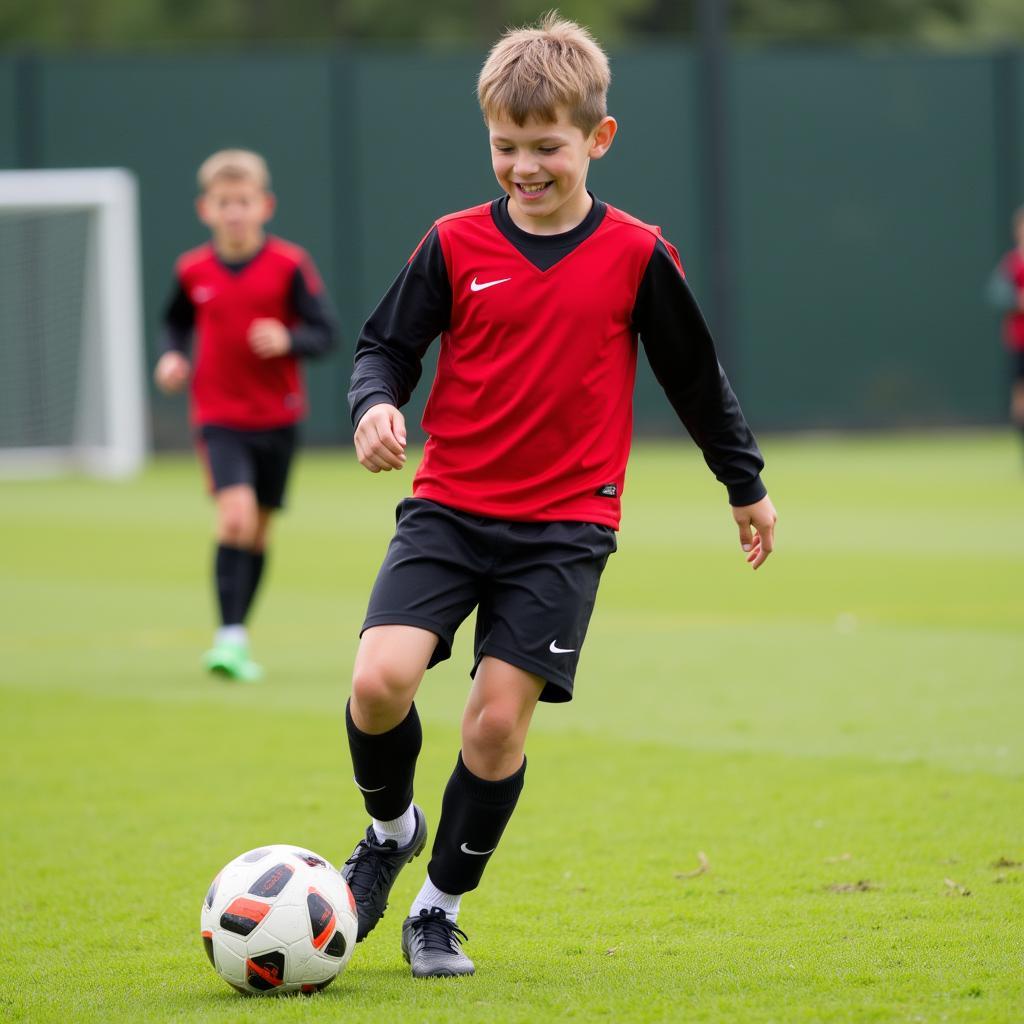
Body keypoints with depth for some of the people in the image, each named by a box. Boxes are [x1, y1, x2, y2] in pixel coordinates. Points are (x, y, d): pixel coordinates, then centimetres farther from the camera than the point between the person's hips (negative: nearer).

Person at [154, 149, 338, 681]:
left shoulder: (289, 266, -7)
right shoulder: (192, 271, -1)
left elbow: (326, 332, -6)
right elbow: (176, 323, 18)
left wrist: (288, 340, -25)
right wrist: (173, 356, -1)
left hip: (277, 417, 1)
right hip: (220, 417, -1)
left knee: (259, 529, 11)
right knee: (236, 513, -22)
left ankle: (235, 640, 27)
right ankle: (229, 635, -22)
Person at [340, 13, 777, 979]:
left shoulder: (636, 256, -1)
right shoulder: (454, 245, 0)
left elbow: (695, 375, 11)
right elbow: (386, 344, 8)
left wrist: (746, 485, 20)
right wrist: (374, 403, -15)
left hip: (565, 525, -1)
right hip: (448, 505, 1)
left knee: (498, 717, -7)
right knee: (380, 680, -17)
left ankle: (439, 908, 13)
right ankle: (390, 829, 14)